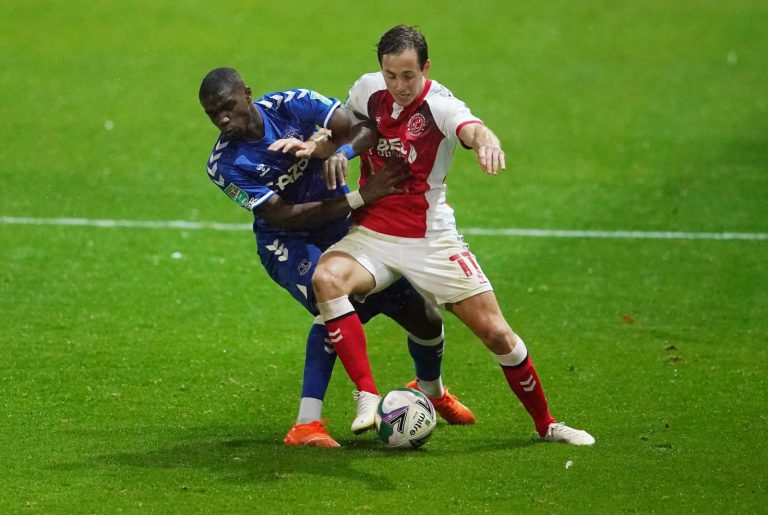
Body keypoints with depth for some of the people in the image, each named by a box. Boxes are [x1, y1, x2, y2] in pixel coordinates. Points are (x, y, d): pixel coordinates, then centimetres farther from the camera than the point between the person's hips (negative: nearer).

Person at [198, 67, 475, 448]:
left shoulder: (290, 104, -15)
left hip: (341, 229, 4)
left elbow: (365, 128, -15)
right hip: (286, 244, -4)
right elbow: (281, 216, -24)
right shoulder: (223, 165, -19)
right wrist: (358, 198, -31)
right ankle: (307, 424, -33)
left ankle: (434, 391, 39)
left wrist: (341, 150, -39)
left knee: (424, 318, 5)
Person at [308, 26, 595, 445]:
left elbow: (473, 129, -39)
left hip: (431, 240, -3)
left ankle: (546, 425, 18)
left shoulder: (439, 105, -16)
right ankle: (368, 397, -28)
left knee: (496, 333, -5)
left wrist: (486, 142, -64)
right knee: (326, 278, -30)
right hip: (371, 234, 3)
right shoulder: (368, 89, -1)